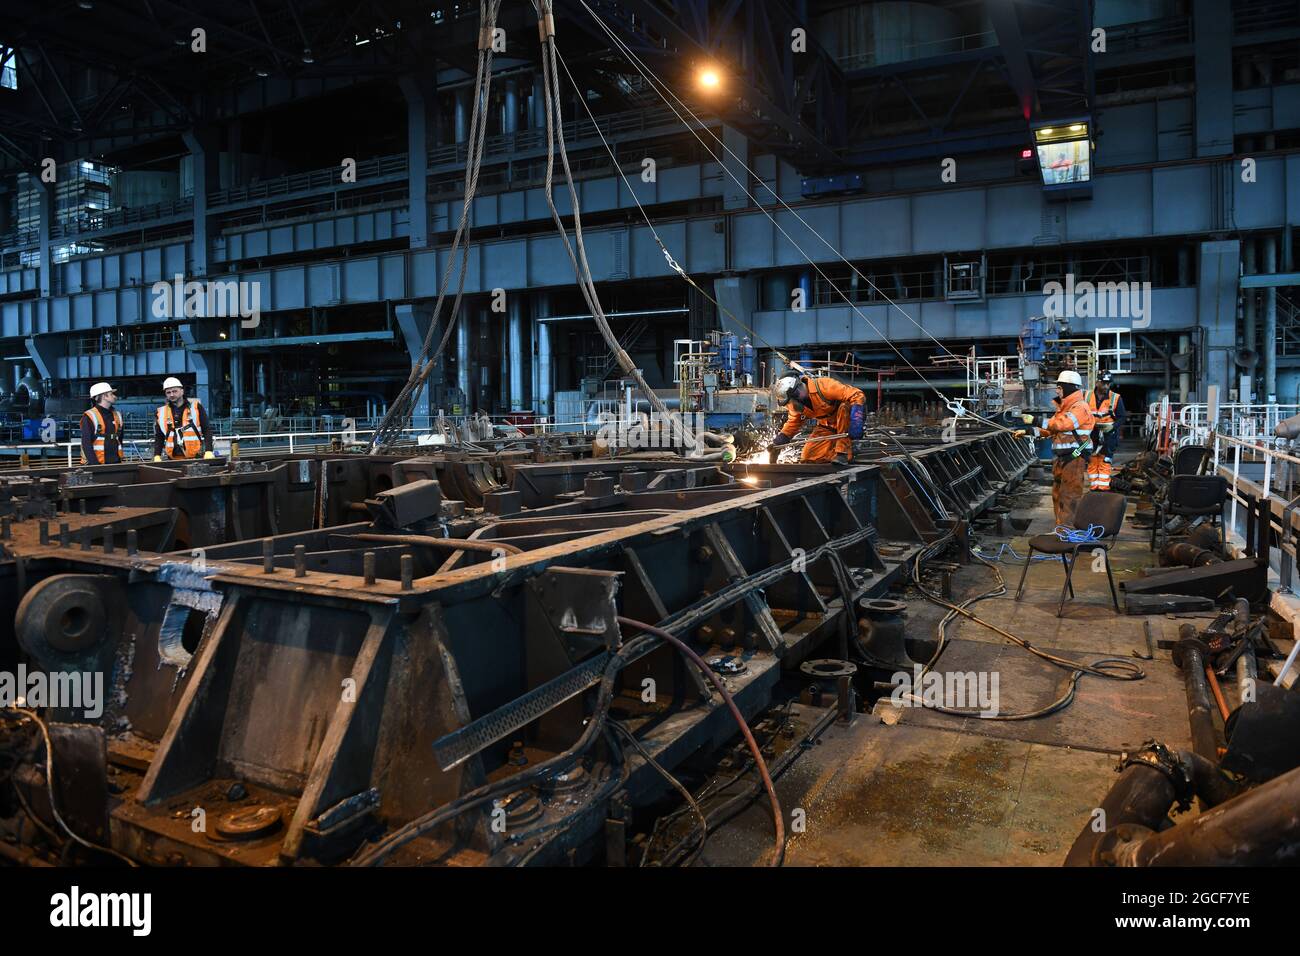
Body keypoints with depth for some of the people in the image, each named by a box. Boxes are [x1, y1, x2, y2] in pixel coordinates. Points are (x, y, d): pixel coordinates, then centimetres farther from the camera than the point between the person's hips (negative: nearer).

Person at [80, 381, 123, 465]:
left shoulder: (117, 416, 14)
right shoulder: (89, 417, -5)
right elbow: (86, 444, -10)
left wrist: (120, 461, 11)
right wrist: (96, 464, -18)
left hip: (115, 464, 5)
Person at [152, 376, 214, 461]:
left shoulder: (196, 407, 5)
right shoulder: (161, 413, 12)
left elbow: (207, 430, 3)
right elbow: (158, 438, 16)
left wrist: (208, 451, -9)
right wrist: (157, 456, 3)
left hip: (196, 457, -2)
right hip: (173, 460, 2)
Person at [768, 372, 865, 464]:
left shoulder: (823, 385, -32)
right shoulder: (794, 404, -10)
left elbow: (857, 395, -36)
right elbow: (793, 422, 9)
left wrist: (856, 422, -45)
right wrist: (780, 439, -4)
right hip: (827, 427, 6)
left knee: (844, 407, -40)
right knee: (807, 457, -6)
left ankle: (843, 452, -30)